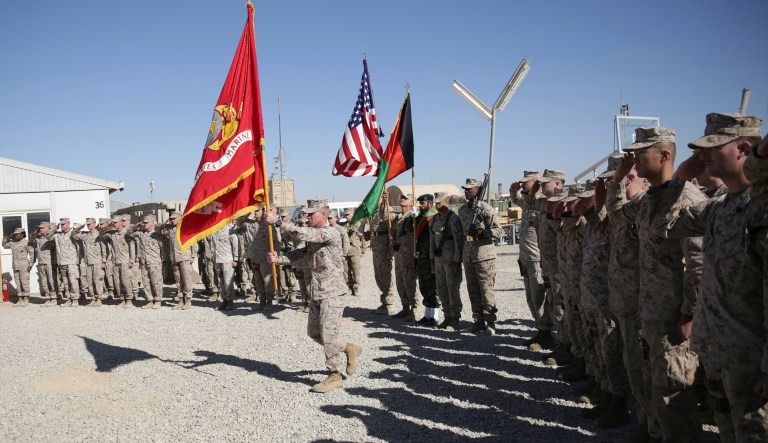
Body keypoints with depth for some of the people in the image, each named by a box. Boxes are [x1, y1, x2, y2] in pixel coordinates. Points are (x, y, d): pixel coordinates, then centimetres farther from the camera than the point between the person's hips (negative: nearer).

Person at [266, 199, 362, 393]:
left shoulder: (330, 234, -17)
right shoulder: (313, 236, 13)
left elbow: (303, 234, -29)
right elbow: (300, 254, 5)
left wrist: (277, 221, -26)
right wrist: (278, 258, -12)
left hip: (332, 292, -10)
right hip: (317, 292, 10)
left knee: (329, 333, -6)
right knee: (314, 332, 16)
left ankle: (335, 377, 7)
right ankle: (350, 349, 32)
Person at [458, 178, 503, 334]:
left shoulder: (486, 209, -9)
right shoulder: (462, 210, 13)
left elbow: (498, 231, -11)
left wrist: (481, 232, -25)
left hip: (484, 255, -7)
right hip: (468, 255, 7)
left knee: (486, 289, -4)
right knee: (473, 290, 10)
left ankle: (490, 323, 4)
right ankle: (478, 320, 20)